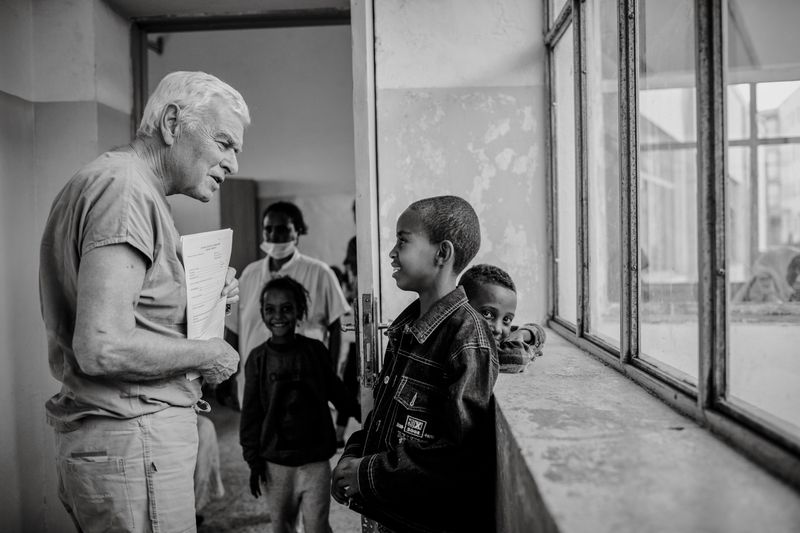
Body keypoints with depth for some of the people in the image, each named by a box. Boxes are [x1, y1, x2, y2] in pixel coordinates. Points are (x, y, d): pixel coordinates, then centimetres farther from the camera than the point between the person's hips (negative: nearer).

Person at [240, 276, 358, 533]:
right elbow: (250, 413, 1)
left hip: (315, 459, -1)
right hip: (275, 461, 1)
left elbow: (336, 391, 7)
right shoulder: (258, 358, -3)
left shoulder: (315, 350, -4)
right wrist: (253, 459, 0)